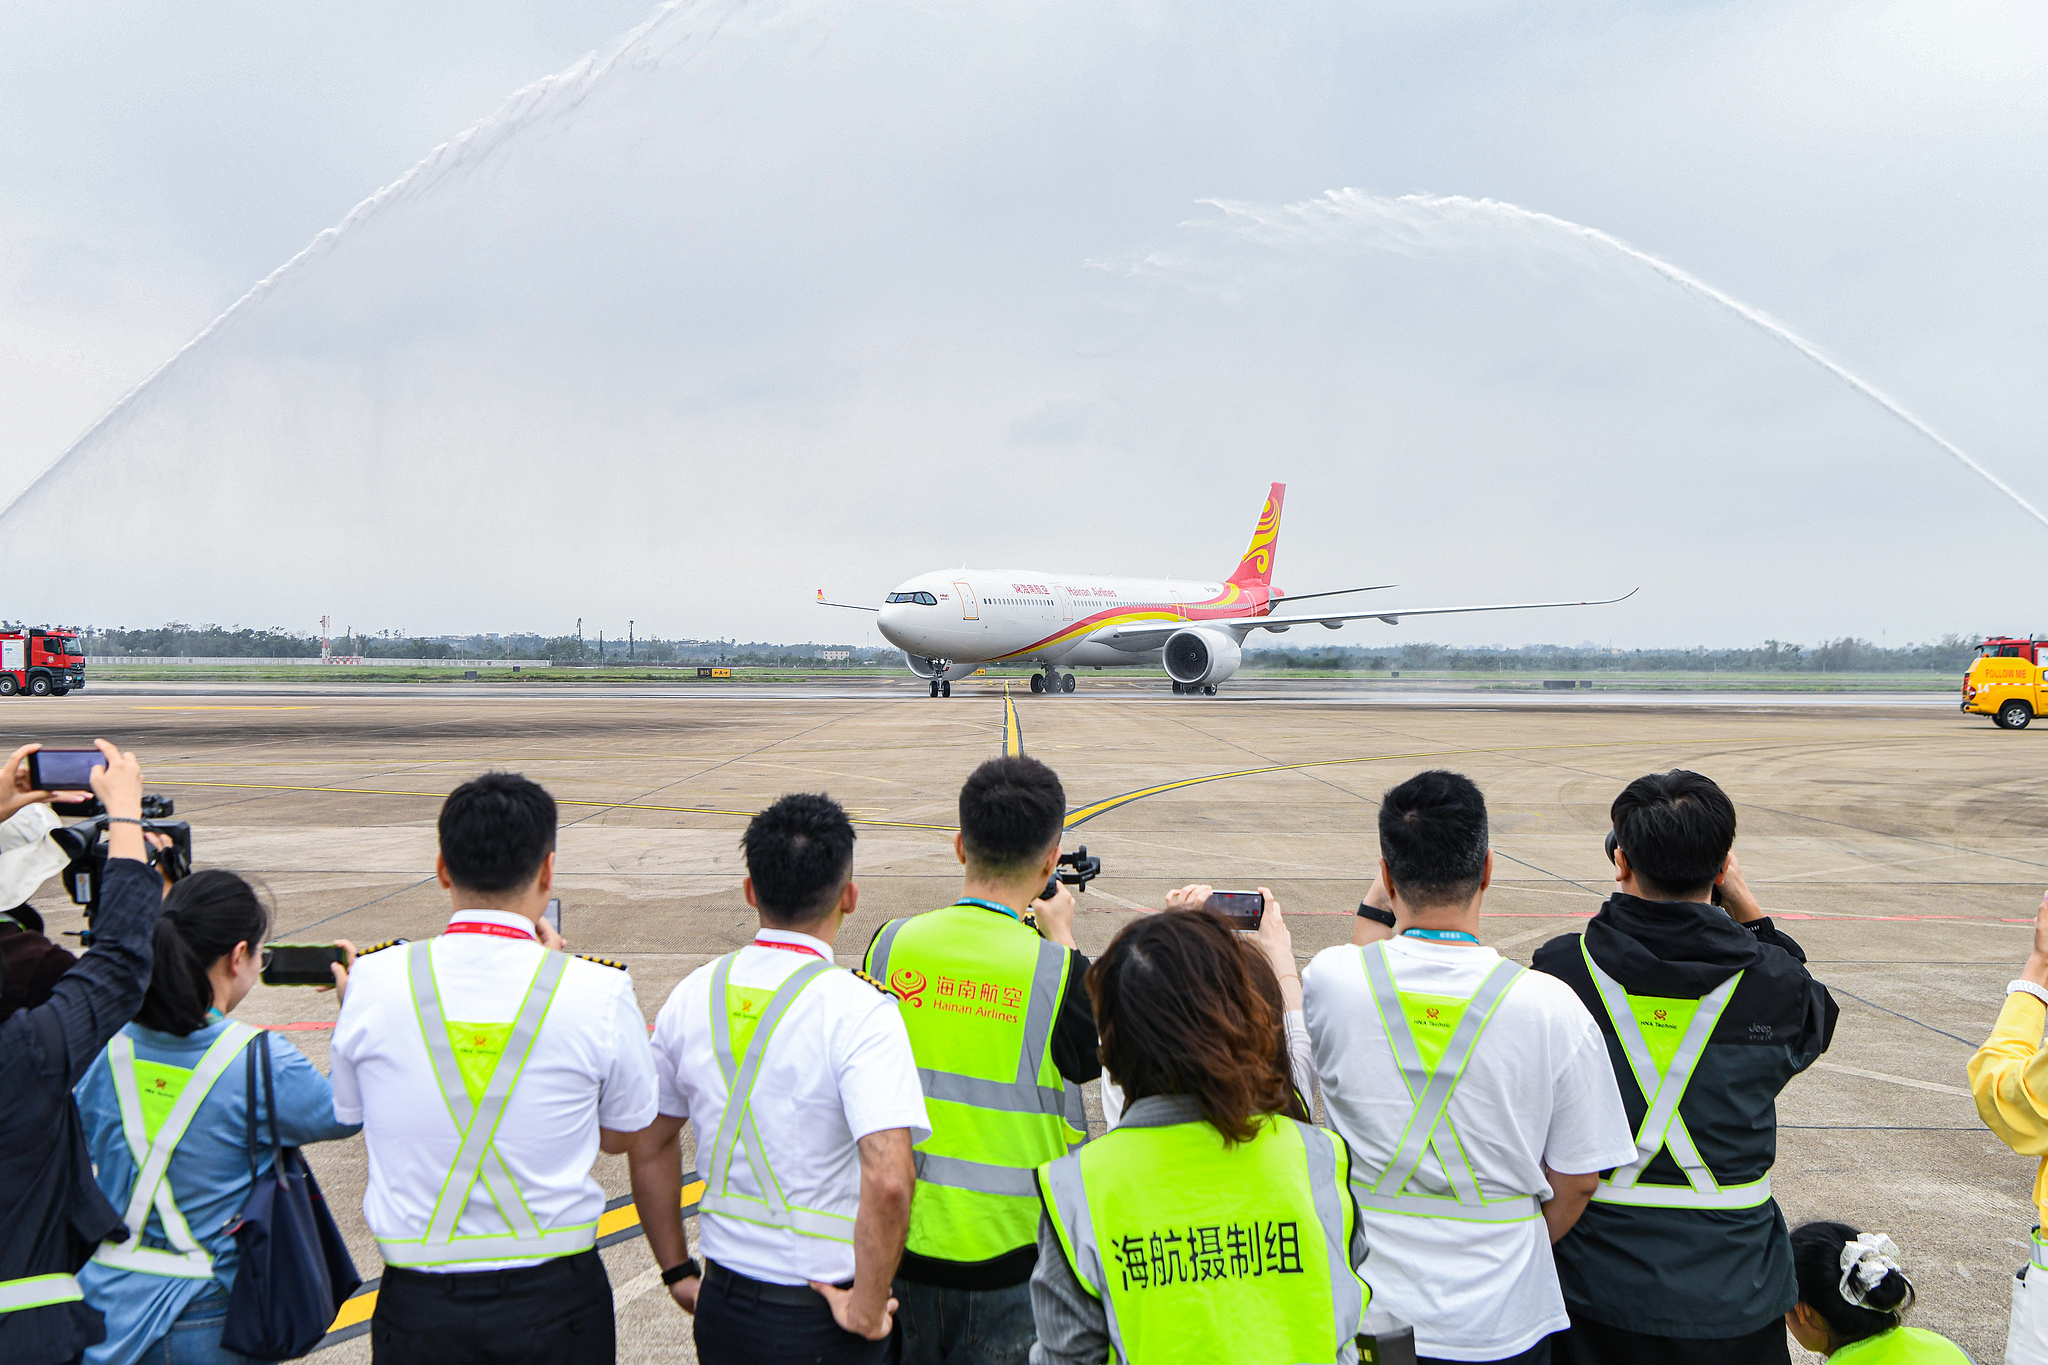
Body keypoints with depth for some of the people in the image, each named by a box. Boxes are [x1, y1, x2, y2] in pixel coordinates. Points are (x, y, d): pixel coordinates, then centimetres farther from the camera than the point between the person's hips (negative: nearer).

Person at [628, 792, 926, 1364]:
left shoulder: (692, 995, -2)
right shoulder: (859, 1011, -20)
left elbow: (648, 1146, 7)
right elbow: (888, 1182, -29)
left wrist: (679, 1273, 15)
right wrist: (866, 1311, -16)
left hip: (722, 1305, 5)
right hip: (822, 1318, -5)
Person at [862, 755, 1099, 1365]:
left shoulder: (891, 944, -8)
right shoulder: (1057, 970, -19)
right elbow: (1088, 1059, 0)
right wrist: (1060, 936, 11)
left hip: (901, 1241, 4)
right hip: (1012, 1254, -3)